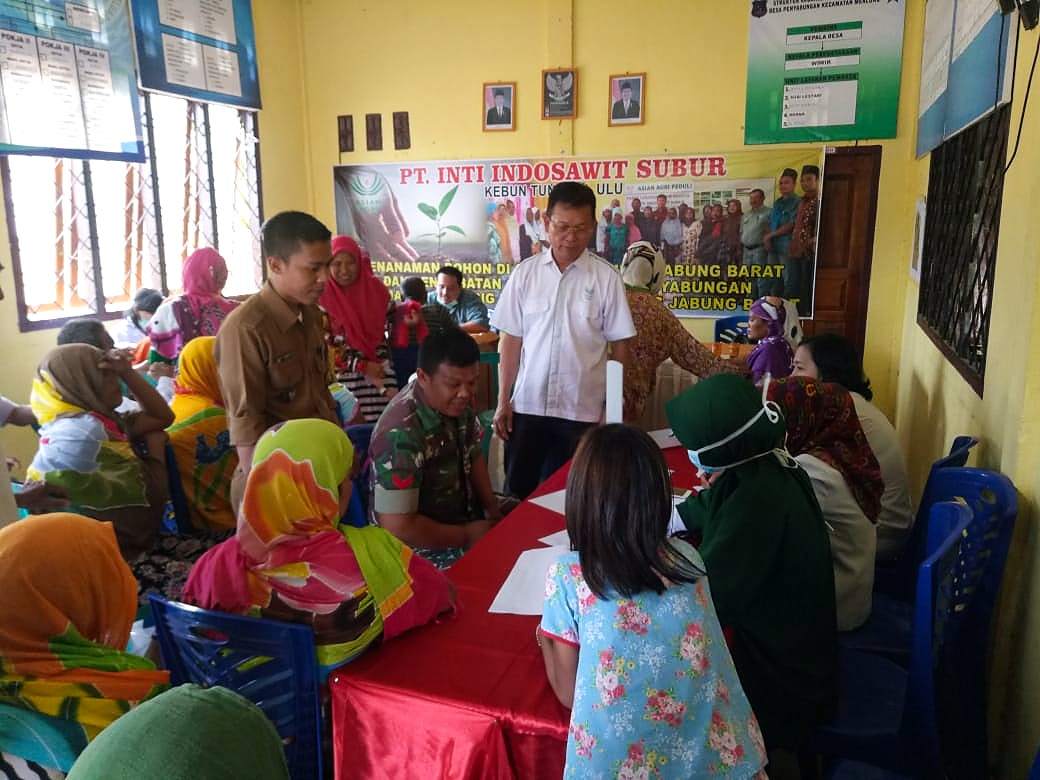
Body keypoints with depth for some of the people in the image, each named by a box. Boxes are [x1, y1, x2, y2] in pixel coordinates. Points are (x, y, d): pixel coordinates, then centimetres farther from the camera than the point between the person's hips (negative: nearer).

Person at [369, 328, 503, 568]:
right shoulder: (401, 433, -33)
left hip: (462, 511, 8)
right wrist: (467, 536, -21)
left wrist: (492, 507, -2)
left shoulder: (457, 402, -9)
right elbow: (398, 527, -31)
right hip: (422, 544, -7)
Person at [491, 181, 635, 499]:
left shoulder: (606, 277, -4)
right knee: (517, 492, 9)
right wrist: (503, 400, 2)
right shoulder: (525, 273, 1)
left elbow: (619, 344, 0)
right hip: (527, 405, 1)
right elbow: (511, 340, 4)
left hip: (582, 409, -1)